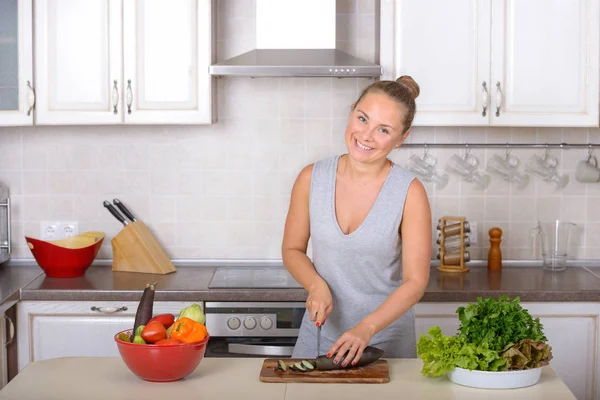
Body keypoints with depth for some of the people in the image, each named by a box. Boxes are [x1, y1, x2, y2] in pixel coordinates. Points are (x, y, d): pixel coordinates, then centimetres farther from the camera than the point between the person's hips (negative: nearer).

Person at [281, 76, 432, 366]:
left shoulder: (409, 193, -14)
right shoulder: (312, 179, -6)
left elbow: (415, 281, -14)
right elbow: (292, 249, 6)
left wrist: (367, 328, -27)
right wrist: (316, 285, -13)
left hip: (386, 342, -2)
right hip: (319, 334, 3)